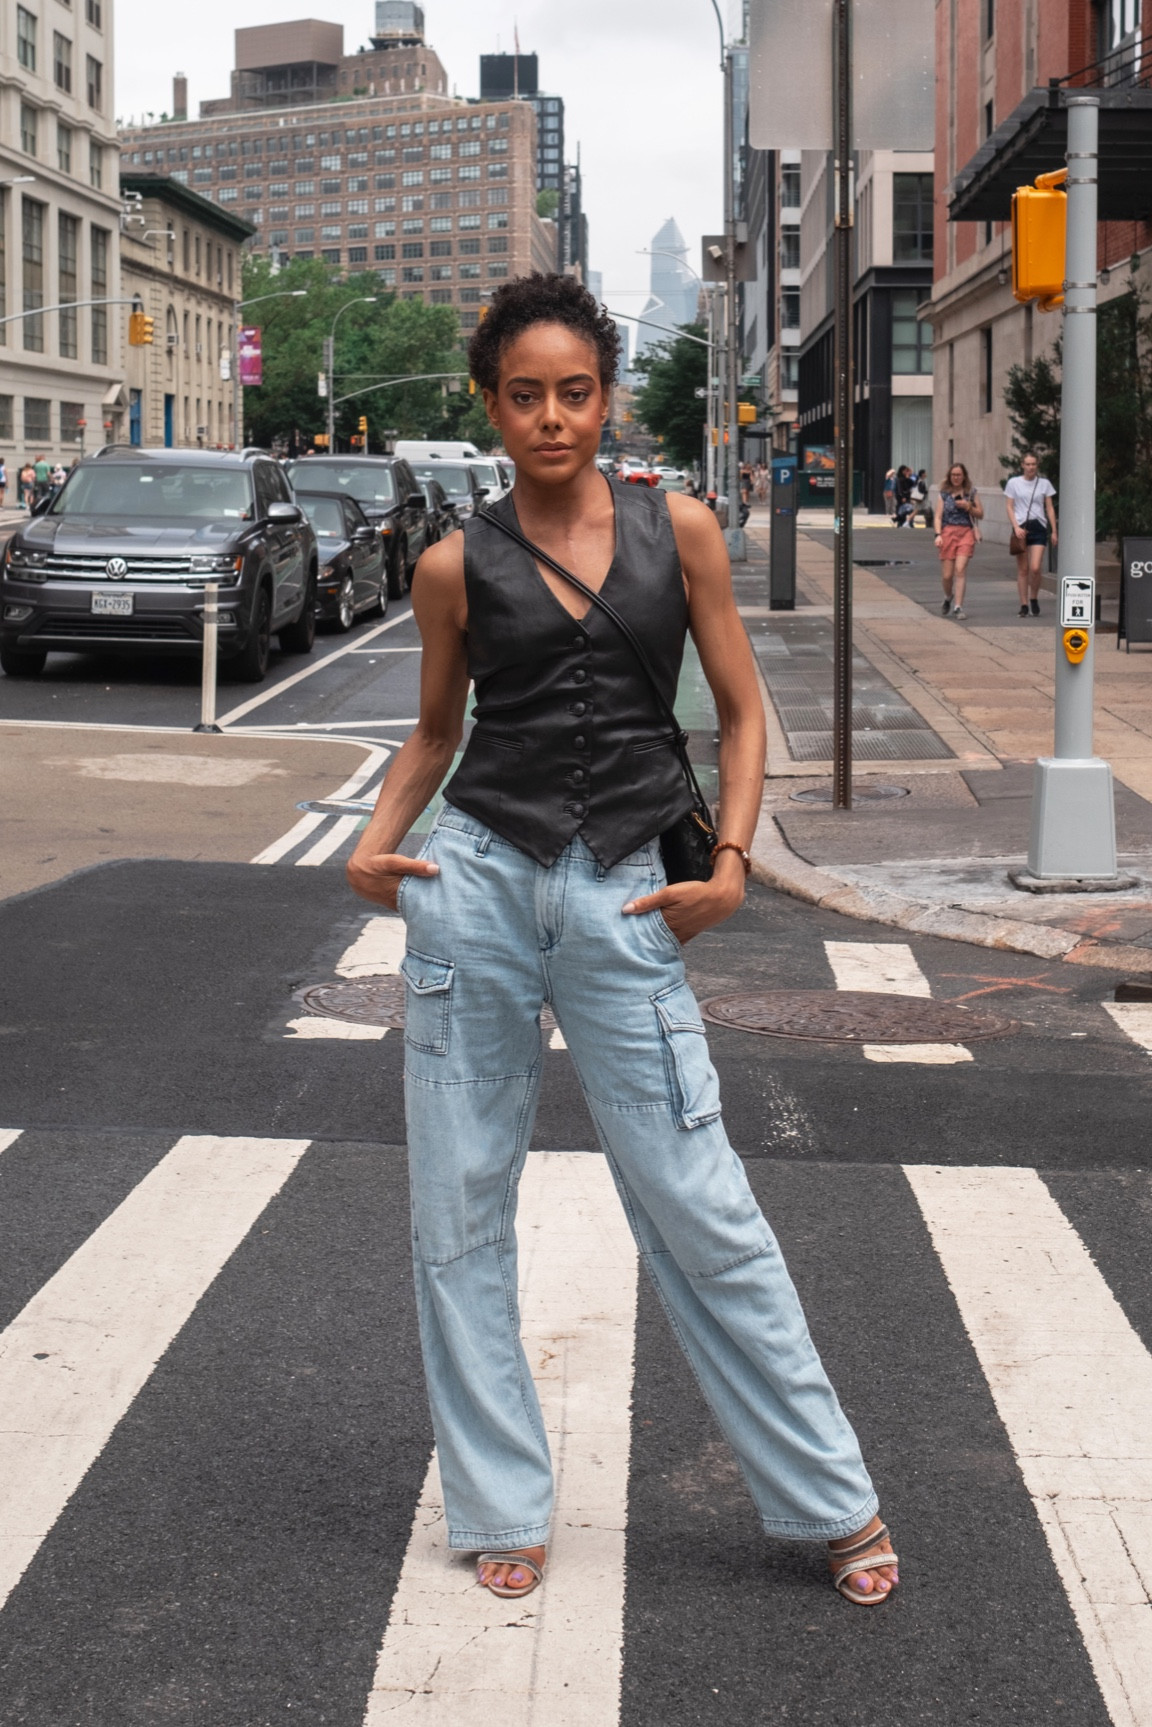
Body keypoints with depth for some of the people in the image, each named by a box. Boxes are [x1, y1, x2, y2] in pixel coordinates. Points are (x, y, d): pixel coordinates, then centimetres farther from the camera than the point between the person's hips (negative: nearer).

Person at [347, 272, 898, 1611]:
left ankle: (833, 1501, 15)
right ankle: (502, 1510, 21)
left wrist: (731, 866, -5)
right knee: (461, 1210, 6)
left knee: (700, 1209, 1)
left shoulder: (678, 531, 3)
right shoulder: (457, 564, 4)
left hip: (622, 897, -1)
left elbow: (740, 712, 7)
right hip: (477, 881, 2)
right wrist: (376, 842, 0)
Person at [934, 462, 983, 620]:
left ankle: (958, 607, -12)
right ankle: (948, 598, 31)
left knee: (960, 569, -15)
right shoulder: (944, 494, 9)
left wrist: (968, 507, -5)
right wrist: (938, 535, -10)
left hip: (966, 532, 0)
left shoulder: (971, 493, 10)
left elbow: (980, 514, 14)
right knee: (947, 575, 0)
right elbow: (938, 517, 4)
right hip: (948, 532, 0)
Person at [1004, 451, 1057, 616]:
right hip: (1021, 528, 0)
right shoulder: (1014, 483, 4)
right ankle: (1024, 605, 9)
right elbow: (1009, 507, 3)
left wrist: (1053, 531, 6)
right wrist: (1016, 527, -10)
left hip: (1039, 527, 0)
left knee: (1035, 568, -13)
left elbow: (1050, 508, 10)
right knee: (1023, 569, 2)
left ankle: (1034, 599, 10)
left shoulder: (1044, 484, 8)